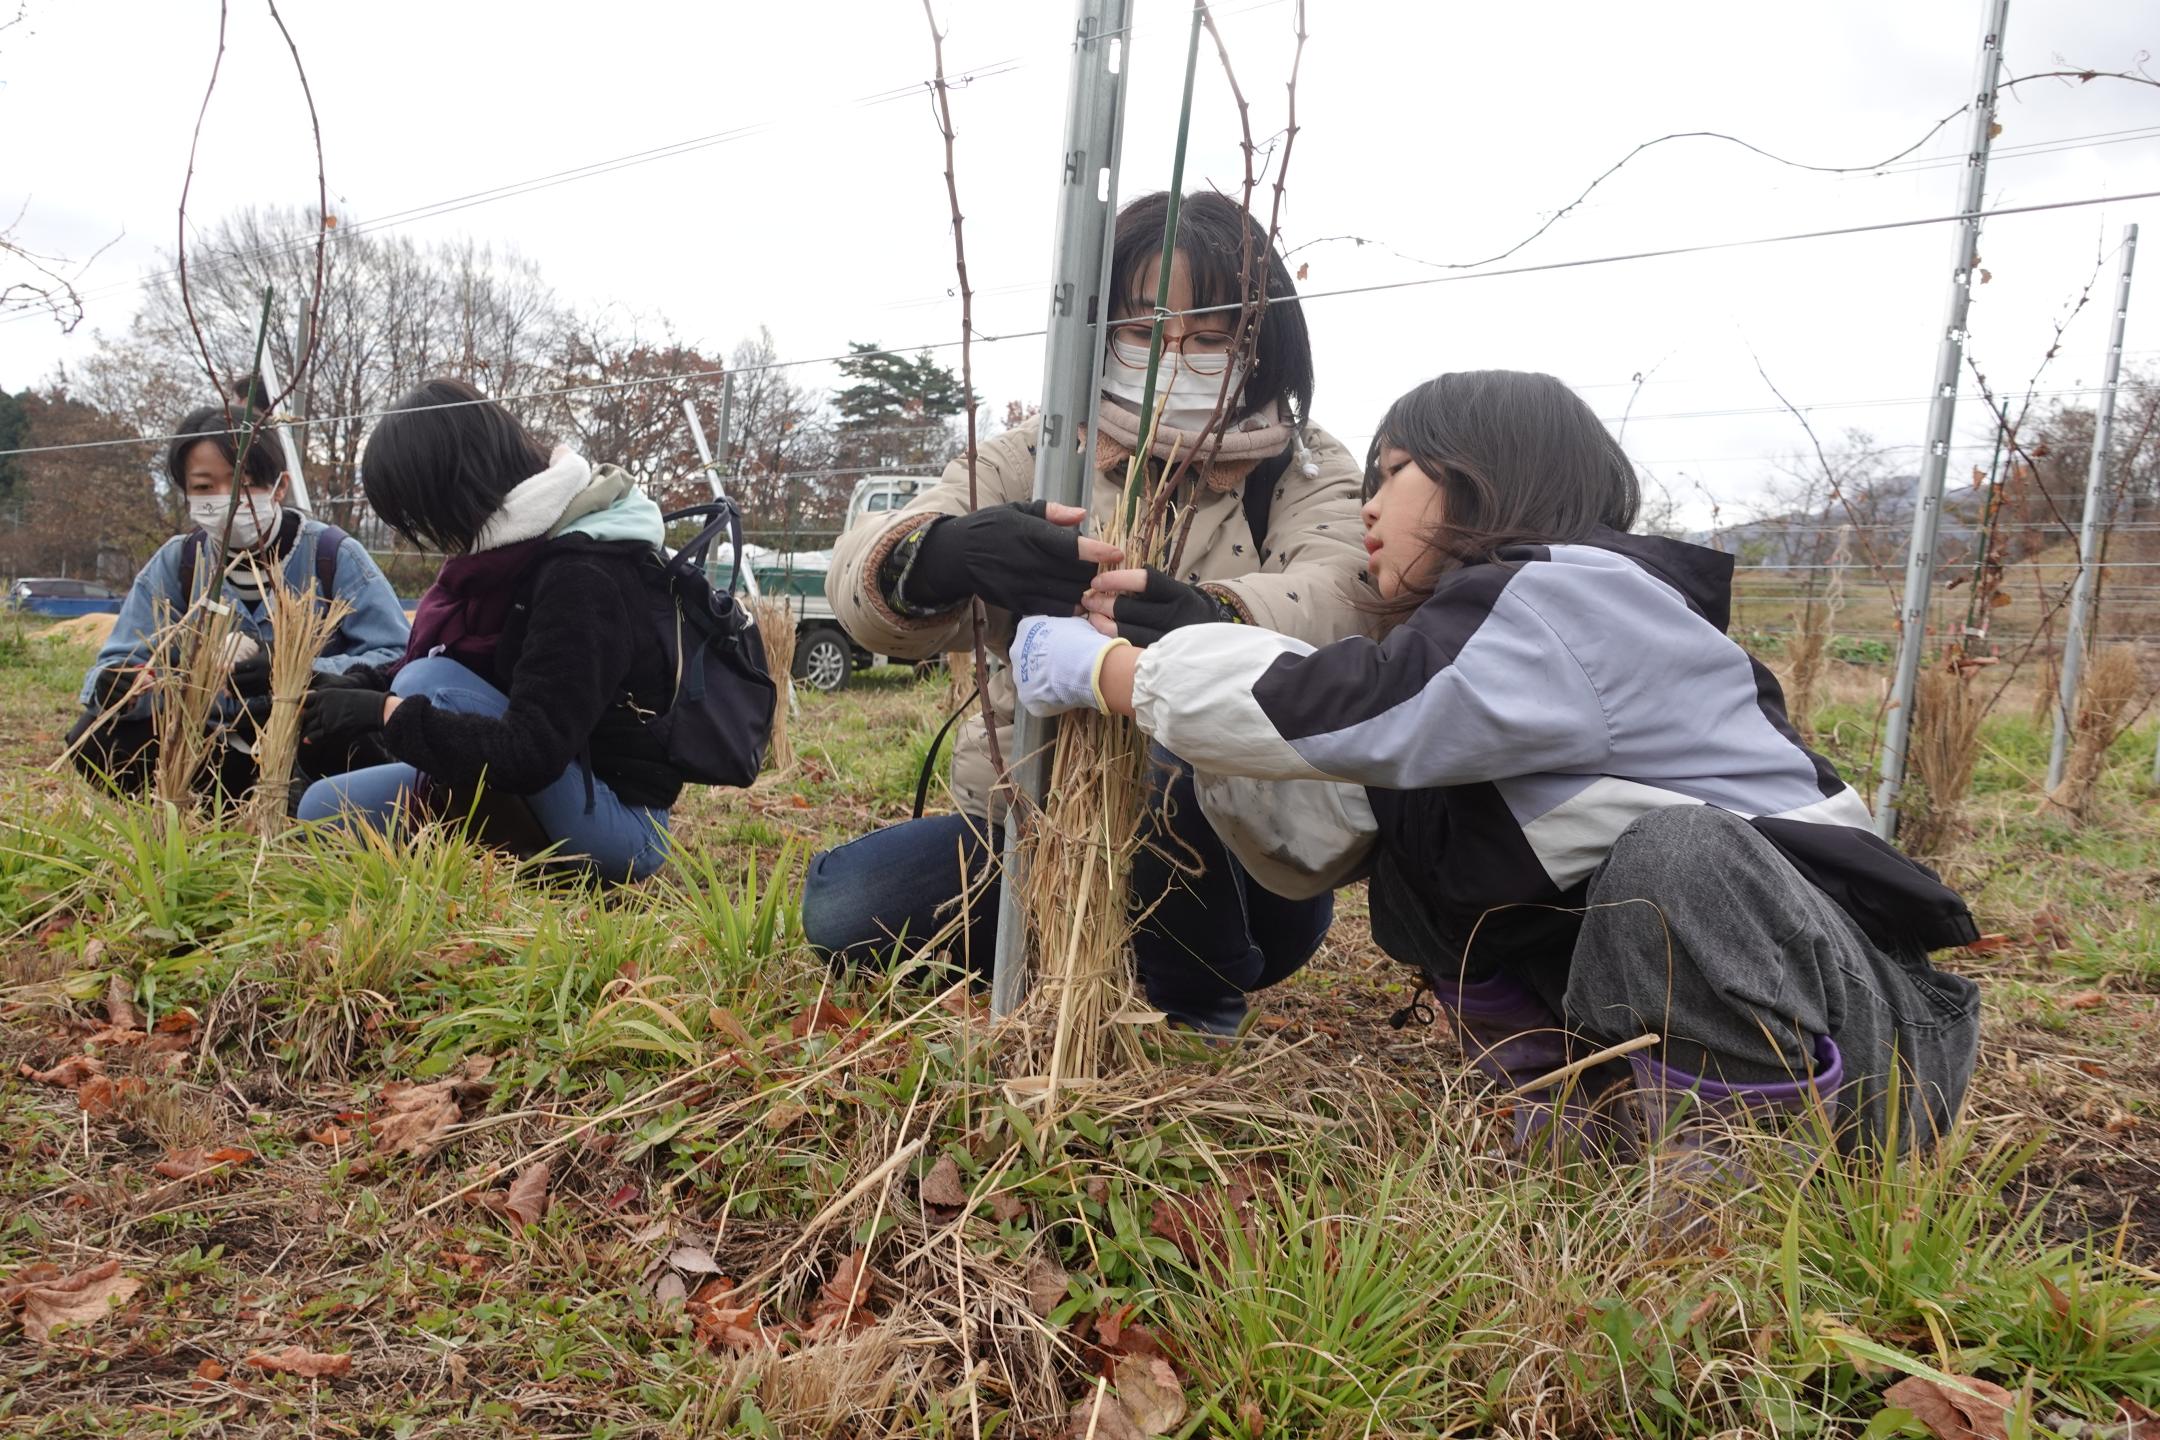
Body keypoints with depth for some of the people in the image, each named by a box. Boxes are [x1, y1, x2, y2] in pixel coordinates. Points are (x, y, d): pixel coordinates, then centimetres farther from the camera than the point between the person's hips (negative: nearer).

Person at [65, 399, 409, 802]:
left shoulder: (334, 555, -12)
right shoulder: (177, 562, -2)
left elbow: (396, 660, -19)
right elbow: (121, 660, -3)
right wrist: (114, 684, -29)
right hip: (220, 743, 4)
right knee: (96, 741, -18)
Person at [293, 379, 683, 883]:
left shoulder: (583, 577, -25)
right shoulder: (509, 546, 2)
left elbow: (532, 753, -30)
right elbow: (437, 658, 17)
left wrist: (386, 712, -25)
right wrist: (356, 689, -1)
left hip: (618, 825, -9)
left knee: (430, 686, -24)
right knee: (325, 808, 4)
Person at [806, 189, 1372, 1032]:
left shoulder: (1307, 477, 0)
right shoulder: (1028, 463, 1)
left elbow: (1330, 593, -25)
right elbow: (859, 575, -17)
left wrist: (1216, 620, -49)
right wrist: (949, 553, -43)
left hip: (1234, 857, -1)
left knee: (1176, 748, -33)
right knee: (840, 910, -20)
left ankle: (1203, 1000, -6)